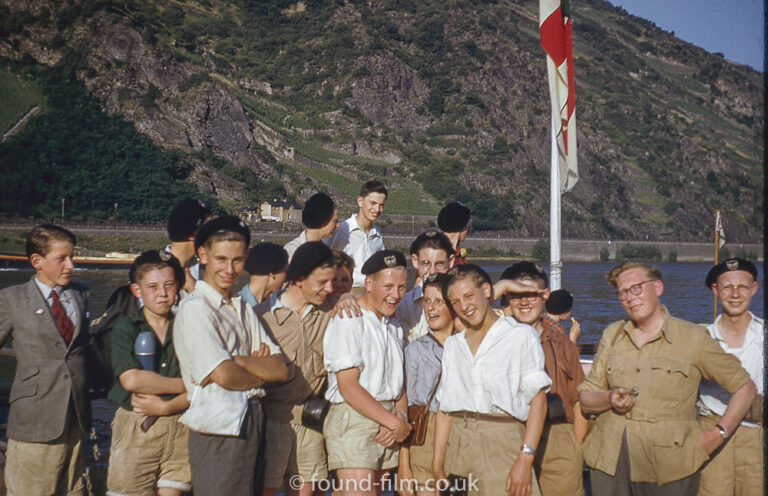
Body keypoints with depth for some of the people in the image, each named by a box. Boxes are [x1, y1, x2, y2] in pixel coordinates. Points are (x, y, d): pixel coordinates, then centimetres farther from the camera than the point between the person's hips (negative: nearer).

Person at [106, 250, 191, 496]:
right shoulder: (126, 327, 1)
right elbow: (131, 379, -13)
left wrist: (165, 406, -12)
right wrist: (184, 385, -7)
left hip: (179, 428, 2)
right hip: (134, 429, -2)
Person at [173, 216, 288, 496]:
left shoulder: (242, 309, 15)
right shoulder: (195, 308, -9)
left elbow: (280, 369, 4)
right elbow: (224, 375, -19)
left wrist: (240, 361, -12)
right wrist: (261, 373, -1)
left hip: (249, 424, 7)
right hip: (219, 429, -7)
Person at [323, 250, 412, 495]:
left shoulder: (394, 325, 17)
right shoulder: (347, 321, -9)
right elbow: (348, 387, -14)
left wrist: (401, 417, -3)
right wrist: (395, 422, -11)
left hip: (387, 422, 7)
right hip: (353, 420, -7)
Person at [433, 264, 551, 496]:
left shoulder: (521, 335, 2)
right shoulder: (452, 344, 16)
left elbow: (538, 400, -6)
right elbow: (445, 407, 12)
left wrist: (525, 458, -16)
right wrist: (438, 463, 4)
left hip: (502, 443, -4)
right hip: (459, 446, 4)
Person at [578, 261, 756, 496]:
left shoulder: (692, 338, 1)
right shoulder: (612, 335, 12)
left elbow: (745, 387, 8)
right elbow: (584, 398, 11)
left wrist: (718, 433, -1)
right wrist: (609, 398, -10)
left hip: (669, 467, -3)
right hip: (610, 460, 3)